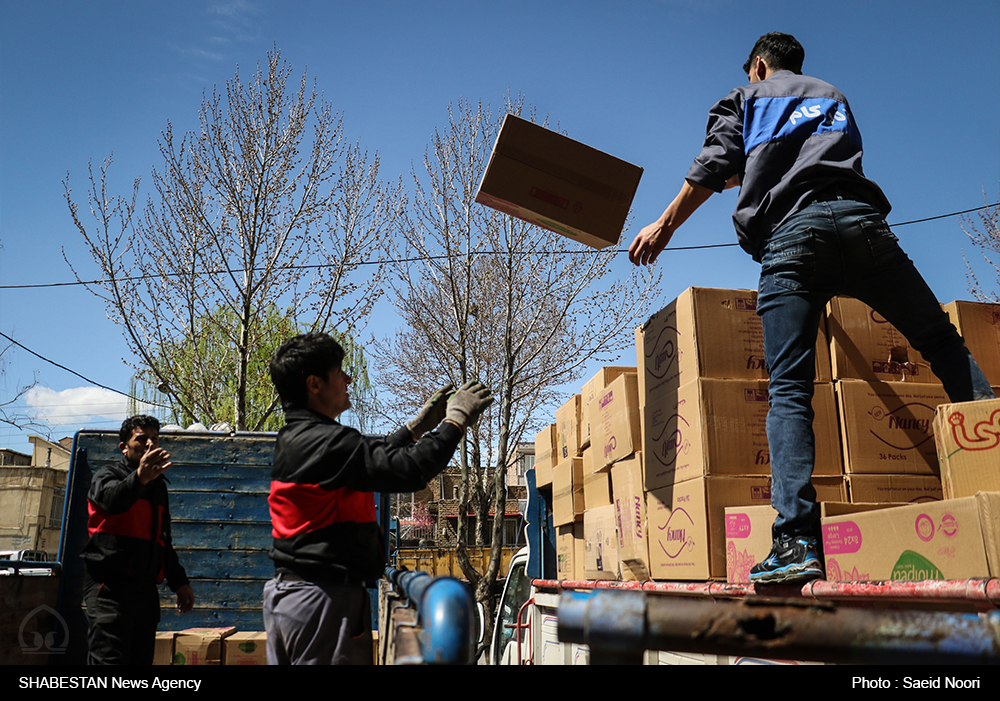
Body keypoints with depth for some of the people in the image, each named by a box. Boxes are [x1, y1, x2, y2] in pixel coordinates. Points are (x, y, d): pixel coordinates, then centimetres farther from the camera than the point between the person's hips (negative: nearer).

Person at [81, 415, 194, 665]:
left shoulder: (158, 485, 22)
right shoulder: (108, 474, 2)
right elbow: (111, 499, -25)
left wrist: (179, 582, 23)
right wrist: (139, 478, -46)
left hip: (146, 589, 7)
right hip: (110, 586, -7)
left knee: (142, 658, 6)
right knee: (110, 658, -16)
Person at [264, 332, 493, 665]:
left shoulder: (292, 438, 13)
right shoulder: (327, 442, -19)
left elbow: (373, 458, 22)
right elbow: (406, 471, -24)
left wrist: (420, 425, 25)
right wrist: (455, 420, -10)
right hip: (325, 597, -10)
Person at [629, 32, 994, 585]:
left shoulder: (744, 98, 25)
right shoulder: (834, 96, 36)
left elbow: (716, 166, 9)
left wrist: (666, 223, 11)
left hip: (788, 235, -3)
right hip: (858, 219, 3)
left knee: (788, 389, -11)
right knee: (941, 341, 13)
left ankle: (797, 540, -22)